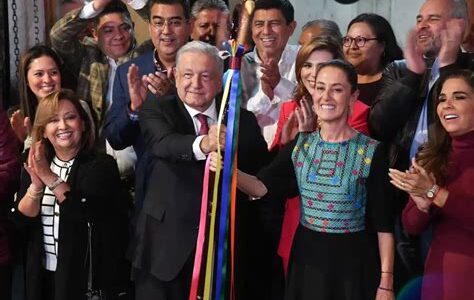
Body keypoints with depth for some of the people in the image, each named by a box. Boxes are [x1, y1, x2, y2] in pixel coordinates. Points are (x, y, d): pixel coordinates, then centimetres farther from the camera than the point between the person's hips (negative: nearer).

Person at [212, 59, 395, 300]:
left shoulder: (372, 152, -10)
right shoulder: (299, 145, 2)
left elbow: (383, 223, -8)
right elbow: (262, 187, -9)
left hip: (352, 261, -3)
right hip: (306, 260, 3)